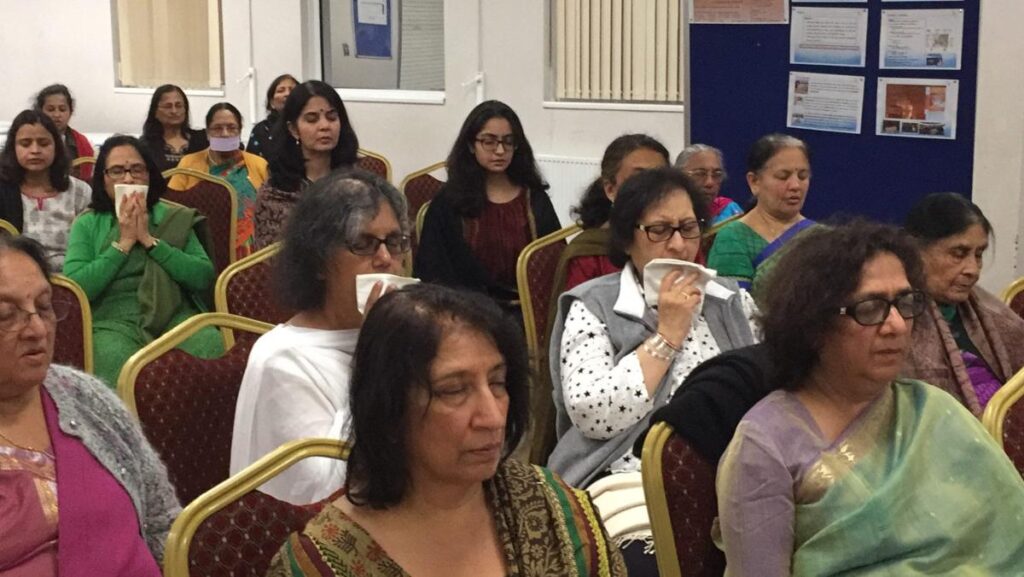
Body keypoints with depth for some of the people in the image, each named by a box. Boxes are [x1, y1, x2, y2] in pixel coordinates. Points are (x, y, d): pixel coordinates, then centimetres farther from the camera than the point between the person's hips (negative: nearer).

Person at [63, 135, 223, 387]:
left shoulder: (175, 218, 16)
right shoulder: (86, 224, 12)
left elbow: (204, 277, 1)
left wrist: (149, 239, -3)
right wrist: (123, 243, -3)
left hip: (174, 314, 2)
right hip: (113, 321, -1)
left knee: (213, 349, -32)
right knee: (120, 364, -37)